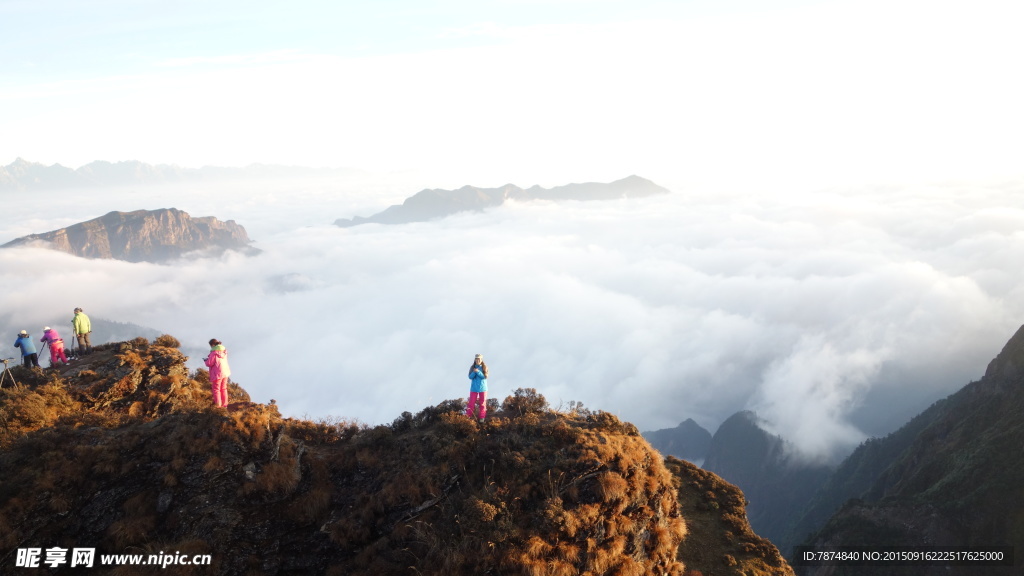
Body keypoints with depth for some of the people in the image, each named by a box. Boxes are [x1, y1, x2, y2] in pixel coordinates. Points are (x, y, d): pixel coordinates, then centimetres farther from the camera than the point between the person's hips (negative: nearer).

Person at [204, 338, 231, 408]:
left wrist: (206, 360, 5)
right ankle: (224, 404, 28)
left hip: (218, 374, -8)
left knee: (216, 389, 6)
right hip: (225, 372, 8)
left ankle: (218, 405, 8)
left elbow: (210, 363, -15)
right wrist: (209, 358, 16)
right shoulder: (224, 351, 3)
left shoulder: (214, 353, -20)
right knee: (223, 389, 20)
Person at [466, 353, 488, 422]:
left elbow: (485, 376, -11)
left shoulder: (484, 367, -1)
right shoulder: (472, 367, 3)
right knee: (471, 403, -1)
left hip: (482, 388, -1)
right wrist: (474, 372, -22)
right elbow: (470, 377, -4)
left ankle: (481, 418, 14)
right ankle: (468, 416, 2)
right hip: (474, 388, 1)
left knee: (482, 403, 5)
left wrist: (478, 372, -23)